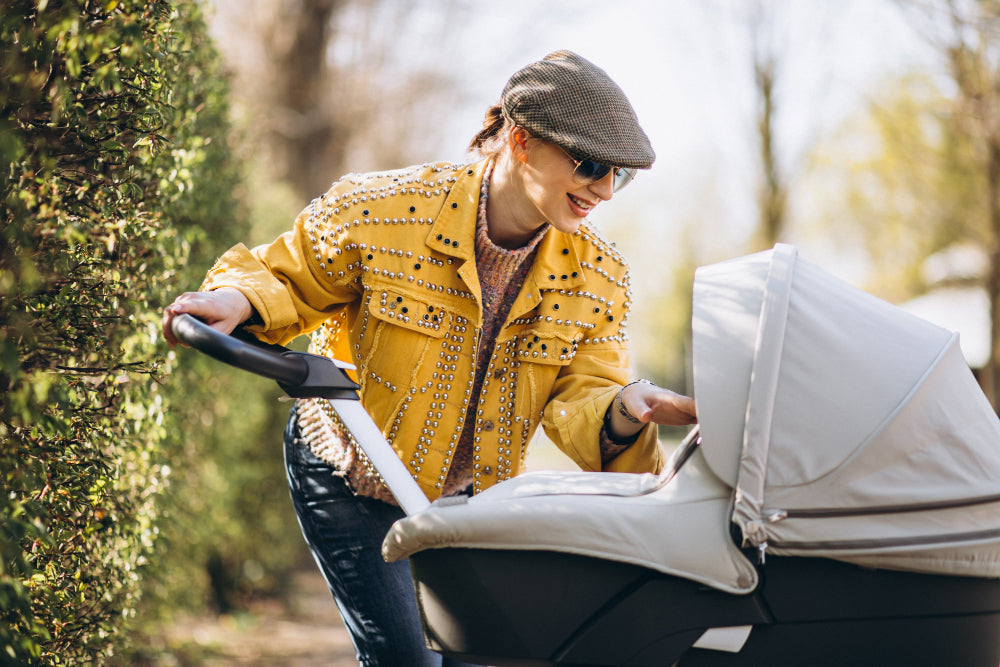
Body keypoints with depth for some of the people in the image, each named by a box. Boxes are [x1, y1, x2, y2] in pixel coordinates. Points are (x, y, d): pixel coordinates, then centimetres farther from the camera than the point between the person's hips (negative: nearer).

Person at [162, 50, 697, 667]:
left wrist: (627, 407, -39)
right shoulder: (380, 211, -22)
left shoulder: (600, 279, -10)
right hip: (346, 478, -4)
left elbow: (579, 401, -15)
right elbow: (286, 277, -8)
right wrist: (237, 299, -31)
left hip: (467, 497, 4)